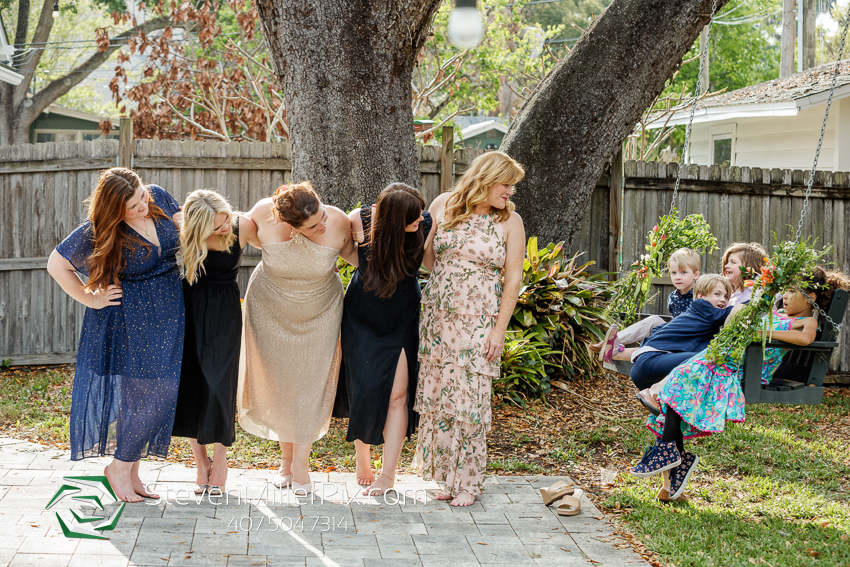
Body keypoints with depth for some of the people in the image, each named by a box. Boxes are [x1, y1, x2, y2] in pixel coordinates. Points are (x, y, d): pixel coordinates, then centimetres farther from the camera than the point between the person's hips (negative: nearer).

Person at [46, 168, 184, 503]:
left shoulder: (157, 197, -3)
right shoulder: (98, 232, -19)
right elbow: (56, 264, -11)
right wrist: (91, 299, -8)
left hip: (166, 314, 6)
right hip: (130, 321, -6)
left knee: (159, 394, 8)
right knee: (145, 394, -7)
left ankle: (132, 471, 20)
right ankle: (118, 468, 12)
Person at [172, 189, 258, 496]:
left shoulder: (243, 226, -14)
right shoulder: (183, 233, -15)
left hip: (225, 312, -1)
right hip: (190, 309, 1)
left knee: (218, 384, -8)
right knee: (189, 382, 0)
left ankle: (219, 461, 10)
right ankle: (201, 463, 16)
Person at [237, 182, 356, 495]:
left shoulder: (338, 221, -26)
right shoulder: (264, 214, -27)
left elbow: (350, 252, -3)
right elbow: (251, 236, 0)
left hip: (320, 311, -1)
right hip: (271, 309, 1)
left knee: (311, 383, -1)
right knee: (276, 383, 7)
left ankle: (301, 465, 8)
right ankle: (286, 458, 23)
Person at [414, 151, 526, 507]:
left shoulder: (510, 222, 0)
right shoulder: (443, 206, 5)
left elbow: (513, 279, -2)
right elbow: (426, 255, 18)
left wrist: (499, 329, -7)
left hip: (479, 321, -2)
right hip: (438, 316, 2)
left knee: (469, 396, -5)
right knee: (438, 394, 3)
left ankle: (468, 481, 6)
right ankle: (445, 475, 16)